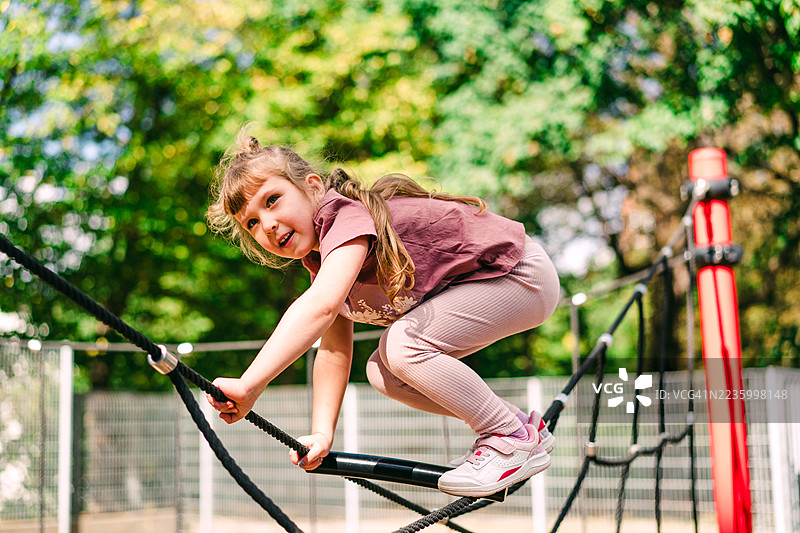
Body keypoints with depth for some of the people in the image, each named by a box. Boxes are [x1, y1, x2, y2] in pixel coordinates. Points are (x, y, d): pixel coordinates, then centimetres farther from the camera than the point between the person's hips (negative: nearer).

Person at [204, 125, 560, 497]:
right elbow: (333, 351, 1)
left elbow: (321, 306, -44)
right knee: (382, 373, 1)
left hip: (521, 274, -10)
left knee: (404, 345, -25)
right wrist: (321, 435, -11)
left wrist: (249, 385, -49)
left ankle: (514, 440, -7)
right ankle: (520, 423, 12)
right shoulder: (321, 262, 3)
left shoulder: (348, 214, -27)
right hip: (475, 285, 10)